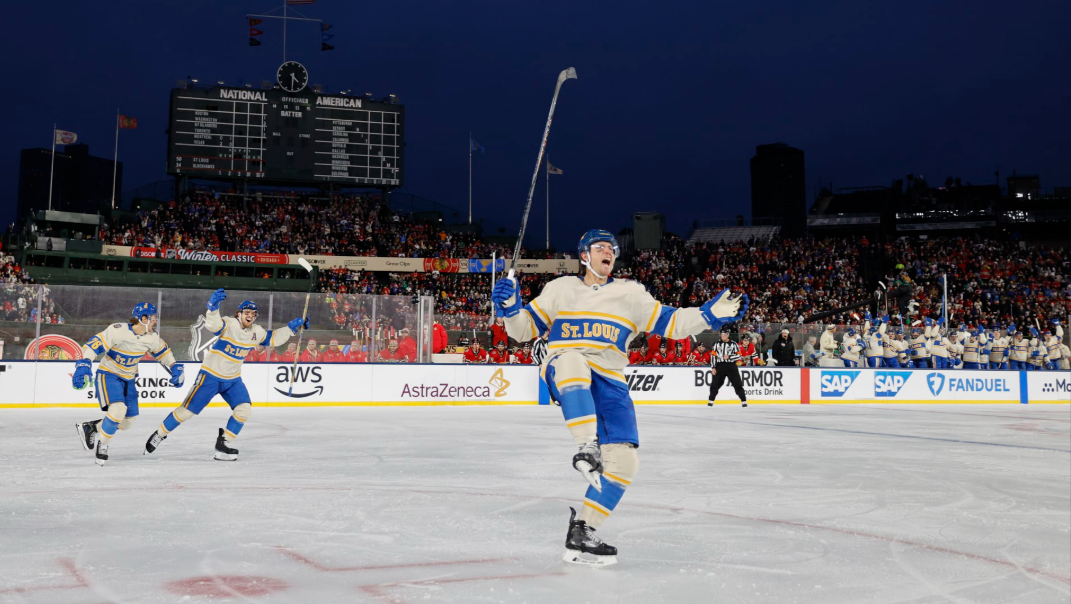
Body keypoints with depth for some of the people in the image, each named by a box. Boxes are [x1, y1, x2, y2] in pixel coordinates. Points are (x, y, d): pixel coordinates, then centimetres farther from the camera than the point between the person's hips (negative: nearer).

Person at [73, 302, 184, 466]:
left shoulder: (152, 337, -6)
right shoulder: (117, 331, -25)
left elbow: (162, 351, 12)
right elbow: (93, 345, -27)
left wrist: (175, 368, 4)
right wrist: (83, 366, -38)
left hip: (128, 379, 7)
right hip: (108, 374, -7)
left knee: (128, 422, 5)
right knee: (118, 409, -29)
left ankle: (90, 428, 25)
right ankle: (101, 445, -8)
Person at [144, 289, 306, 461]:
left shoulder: (256, 332, 1)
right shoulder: (229, 324, -20)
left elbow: (273, 339, 15)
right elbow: (212, 324, -40)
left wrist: (291, 327, 5)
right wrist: (212, 307, -58)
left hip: (232, 380, 6)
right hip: (210, 376, -6)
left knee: (244, 409, -12)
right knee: (187, 410, -3)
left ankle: (224, 442, 3)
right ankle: (159, 434, 18)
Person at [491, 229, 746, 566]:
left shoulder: (631, 294, 17)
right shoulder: (560, 288, 14)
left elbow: (669, 322, 11)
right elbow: (525, 328, 12)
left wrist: (711, 314, -2)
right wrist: (509, 307, -8)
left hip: (608, 383, 3)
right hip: (564, 375, -3)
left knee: (624, 459, -12)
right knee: (572, 361, -41)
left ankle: (582, 532, -2)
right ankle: (587, 450, -44)